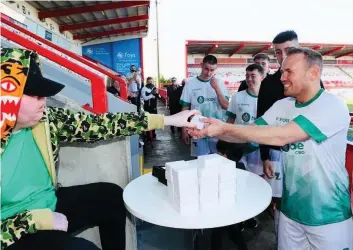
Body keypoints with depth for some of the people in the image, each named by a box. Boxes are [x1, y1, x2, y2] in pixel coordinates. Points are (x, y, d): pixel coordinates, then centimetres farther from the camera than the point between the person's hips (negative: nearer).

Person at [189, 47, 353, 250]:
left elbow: (280, 136, -32)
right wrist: (213, 131, -18)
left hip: (327, 215, -5)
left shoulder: (333, 106, -21)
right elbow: (249, 134, -2)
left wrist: (225, 128, -30)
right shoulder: (281, 106, 0)